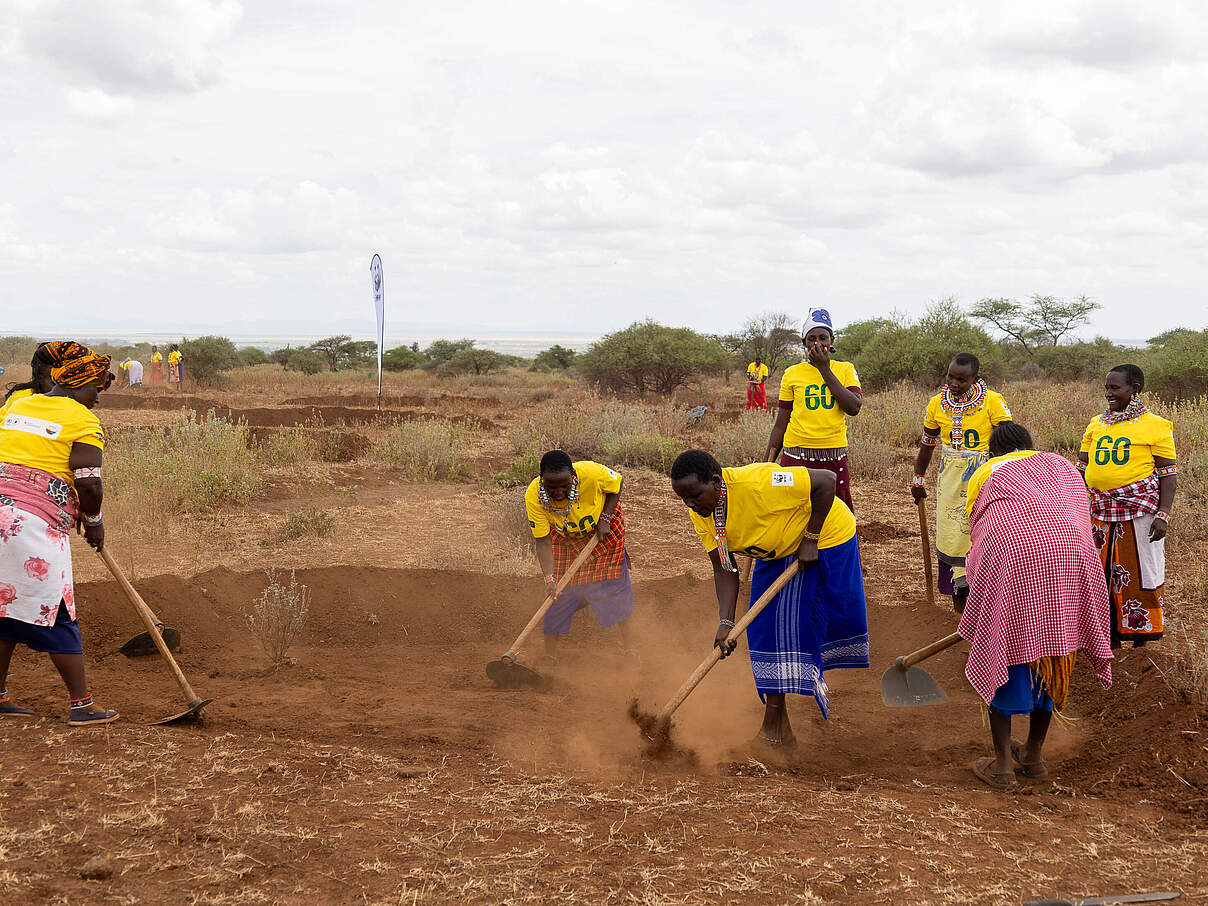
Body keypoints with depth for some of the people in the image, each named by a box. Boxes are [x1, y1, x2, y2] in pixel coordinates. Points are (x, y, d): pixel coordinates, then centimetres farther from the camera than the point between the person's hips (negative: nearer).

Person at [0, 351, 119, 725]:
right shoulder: (83, 420, -5)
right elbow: (89, 485, -13)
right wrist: (93, 522, 5)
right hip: (36, 524, -7)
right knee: (55, 614, 1)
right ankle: (82, 705, 7)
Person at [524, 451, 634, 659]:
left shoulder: (592, 473, -37)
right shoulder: (533, 497, -33)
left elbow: (617, 484, -13)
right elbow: (543, 542, -27)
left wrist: (605, 519, -19)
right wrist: (549, 578, -36)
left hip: (602, 531, -1)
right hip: (564, 539, 1)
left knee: (613, 586, 0)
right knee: (557, 593, -5)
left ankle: (627, 648, 12)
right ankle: (550, 654, 5)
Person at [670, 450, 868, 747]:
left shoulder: (756, 484, -38)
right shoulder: (701, 514, -15)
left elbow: (826, 480, -30)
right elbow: (724, 570, -12)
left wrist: (810, 540, -26)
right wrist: (726, 623, -24)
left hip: (824, 536, -7)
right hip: (777, 552, 7)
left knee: (792, 625, -11)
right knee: (764, 627, 3)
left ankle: (774, 727, -4)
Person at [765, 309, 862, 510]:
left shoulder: (845, 369, 7)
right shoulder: (792, 374, 5)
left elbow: (854, 408, -11)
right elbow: (780, 425, 8)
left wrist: (824, 368, -8)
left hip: (834, 459, 1)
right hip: (796, 457, 0)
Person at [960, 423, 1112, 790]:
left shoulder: (985, 475, 24)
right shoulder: (1061, 465, 31)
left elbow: (978, 537, 25)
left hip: (1010, 554, -3)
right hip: (1069, 551, 3)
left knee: (1005, 652, 10)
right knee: (1049, 657, 18)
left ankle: (1001, 765, 13)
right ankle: (1034, 755, 30)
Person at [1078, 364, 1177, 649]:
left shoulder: (1156, 426, -2)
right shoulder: (1096, 425, 11)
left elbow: (1168, 475, -4)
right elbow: (1082, 468, 15)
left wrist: (1163, 514, -13)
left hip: (1140, 507, -4)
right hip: (1099, 508, 4)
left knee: (1139, 568, 3)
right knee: (1097, 570, 8)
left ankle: (1139, 628, 20)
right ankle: (1107, 632, 21)